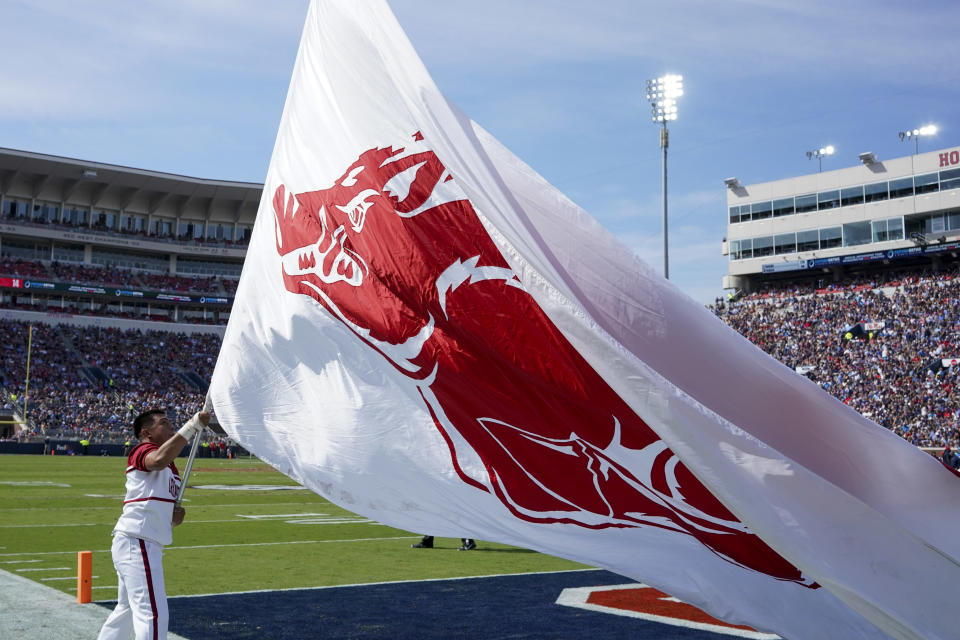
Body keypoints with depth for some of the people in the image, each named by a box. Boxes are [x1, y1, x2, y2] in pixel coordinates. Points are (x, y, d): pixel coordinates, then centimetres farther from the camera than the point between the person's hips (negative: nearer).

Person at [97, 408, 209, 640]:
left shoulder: (172, 469, 20)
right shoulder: (142, 451, -9)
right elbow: (159, 460, -34)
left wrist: (176, 515, 1)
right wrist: (193, 425, -38)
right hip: (138, 544, -10)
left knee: (127, 611, 23)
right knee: (152, 614, -15)